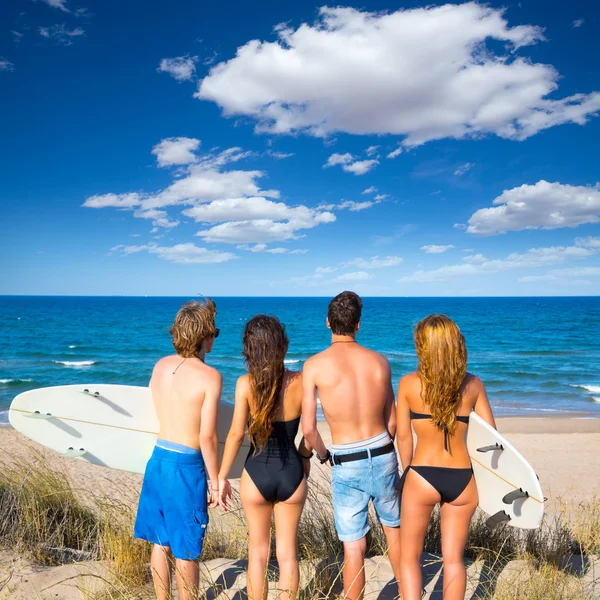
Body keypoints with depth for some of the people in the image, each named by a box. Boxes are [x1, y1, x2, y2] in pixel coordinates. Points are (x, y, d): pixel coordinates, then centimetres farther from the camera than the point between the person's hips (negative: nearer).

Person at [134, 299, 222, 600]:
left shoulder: (160, 366, 1)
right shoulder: (210, 376, -18)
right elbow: (207, 437, -16)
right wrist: (215, 481, -7)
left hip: (158, 458, 6)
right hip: (187, 466, -6)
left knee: (161, 542, 20)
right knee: (186, 550, 9)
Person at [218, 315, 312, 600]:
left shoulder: (245, 384, -13)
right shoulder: (300, 381, -9)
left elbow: (236, 434, -12)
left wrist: (222, 477, -1)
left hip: (257, 474, -1)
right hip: (291, 473, 1)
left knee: (258, 552, 19)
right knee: (287, 552, 17)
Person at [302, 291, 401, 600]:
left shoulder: (315, 365, -10)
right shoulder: (379, 361, -2)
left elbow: (308, 428, -11)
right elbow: (392, 421, 5)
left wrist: (323, 455, 8)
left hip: (346, 465, -3)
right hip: (383, 456, 3)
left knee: (353, 547, 8)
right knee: (394, 530, 24)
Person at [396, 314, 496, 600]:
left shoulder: (409, 383, -8)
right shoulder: (473, 384, -2)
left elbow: (403, 436, -2)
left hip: (422, 477, -2)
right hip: (464, 479, 3)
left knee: (410, 556, 15)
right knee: (453, 559, 17)